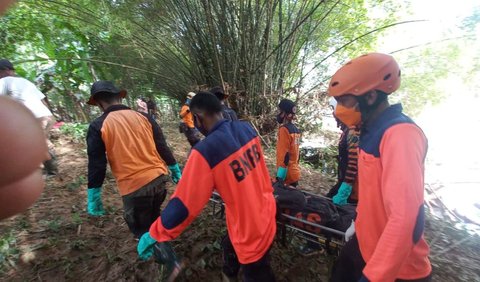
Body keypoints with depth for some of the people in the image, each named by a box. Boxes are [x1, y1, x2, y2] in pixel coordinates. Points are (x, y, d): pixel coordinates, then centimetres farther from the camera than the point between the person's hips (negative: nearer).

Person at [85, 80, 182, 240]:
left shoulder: (97, 126, -6)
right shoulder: (143, 117, 3)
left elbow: (96, 165, -5)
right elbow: (162, 147, 5)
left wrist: (93, 198, 6)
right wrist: (175, 170, 15)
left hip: (134, 187, -4)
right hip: (159, 178, 5)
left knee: (143, 233, 17)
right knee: (154, 220, 30)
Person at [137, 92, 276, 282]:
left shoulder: (206, 151, -30)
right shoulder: (246, 128, -9)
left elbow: (185, 203, -21)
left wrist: (155, 234, -6)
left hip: (251, 233, -7)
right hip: (266, 214, 8)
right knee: (230, 245, 33)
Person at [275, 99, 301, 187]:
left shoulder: (284, 129, -17)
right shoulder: (296, 129, 9)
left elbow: (284, 154, -21)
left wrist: (280, 178, -19)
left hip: (288, 175, -8)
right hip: (295, 173, 8)